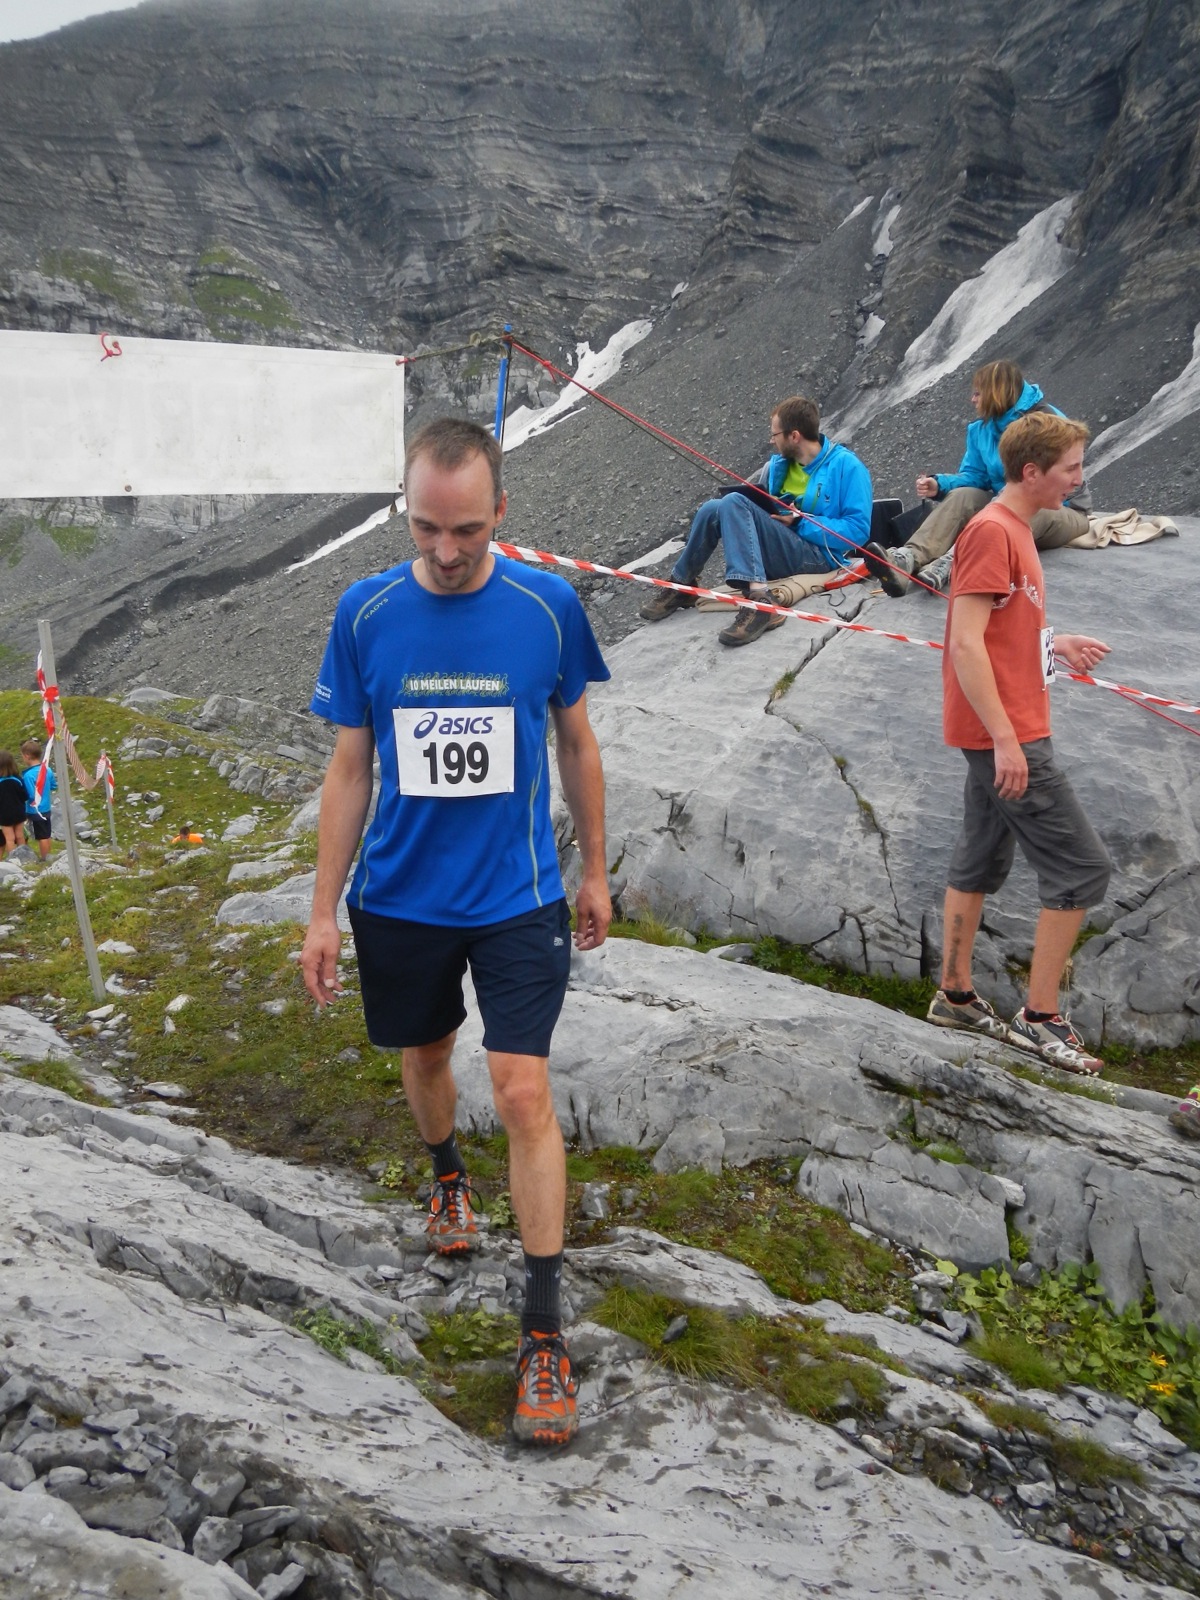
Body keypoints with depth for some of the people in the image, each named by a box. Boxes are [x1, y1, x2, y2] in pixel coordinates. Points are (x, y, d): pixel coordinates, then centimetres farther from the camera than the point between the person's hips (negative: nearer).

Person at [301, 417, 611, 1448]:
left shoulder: (548, 606, -10)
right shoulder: (366, 614, -7)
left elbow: (576, 743, 4)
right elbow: (350, 769, 0)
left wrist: (595, 871, 10)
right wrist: (324, 912, 0)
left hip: (518, 898, -2)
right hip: (400, 900, 2)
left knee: (524, 1093, -6)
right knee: (425, 1060, 20)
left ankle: (545, 1334, 5)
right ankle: (449, 1177, 54)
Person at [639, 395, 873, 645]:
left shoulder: (846, 466, -6)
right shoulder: (779, 462, 14)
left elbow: (859, 531, -13)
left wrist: (801, 523, -16)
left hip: (819, 556, -7)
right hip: (778, 554, 7)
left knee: (733, 503, -24)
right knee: (712, 509, -11)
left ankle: (758, 600, -40)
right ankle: (681, 587, 2)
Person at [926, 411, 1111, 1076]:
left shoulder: (1013, 529, 14)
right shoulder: (991, 531, -16)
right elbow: (966, 642, -22)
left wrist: (1056, 644, 12)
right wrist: (1005, 740, -25)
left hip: (1001, 733, 10)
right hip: (1006, 733, -10)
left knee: (981, 861, 15)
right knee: (1081, 865, -6)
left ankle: (955, 995, 26)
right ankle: (1040, 1016, 1)